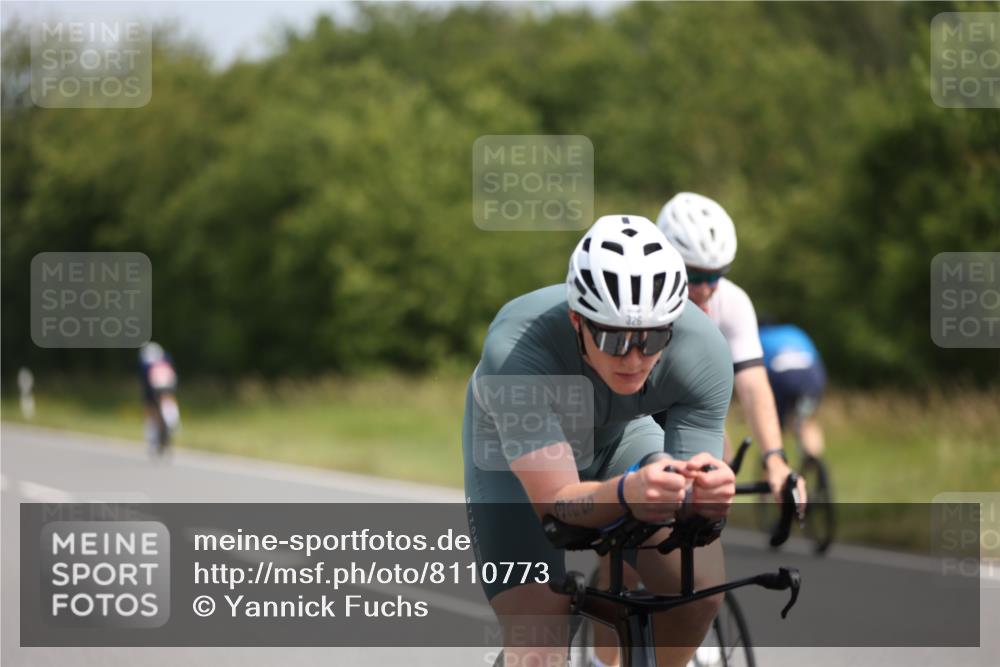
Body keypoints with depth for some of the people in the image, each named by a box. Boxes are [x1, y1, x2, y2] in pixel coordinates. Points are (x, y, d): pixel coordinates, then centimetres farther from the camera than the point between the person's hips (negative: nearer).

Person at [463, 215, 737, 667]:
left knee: (699, 586, -18)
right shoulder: (516, 347, -42)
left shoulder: (703, 349, -33)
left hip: (621, 437, 3)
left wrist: (707, 490, -54)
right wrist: (627, 494, -65)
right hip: (517, 450, -3)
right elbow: (556, 501, -44)